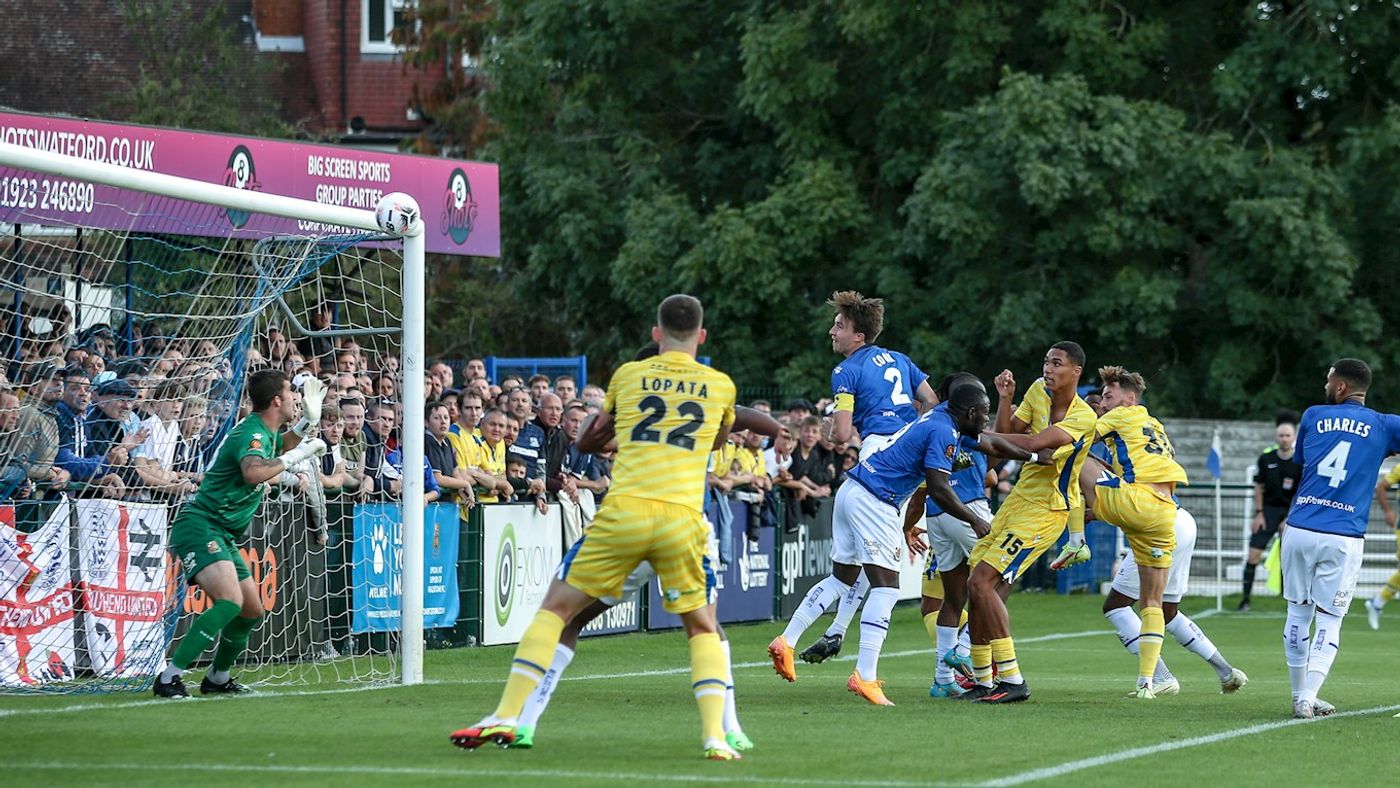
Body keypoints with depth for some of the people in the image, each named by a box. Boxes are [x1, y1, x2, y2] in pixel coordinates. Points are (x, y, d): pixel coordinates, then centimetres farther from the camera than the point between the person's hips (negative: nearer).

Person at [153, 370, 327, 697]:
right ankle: (168, 679, -28)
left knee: (252, 611, 16)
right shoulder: (251, 432, -16)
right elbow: (253, 471, -39)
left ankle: (217, 679, 34)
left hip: (223, 535, 11)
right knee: (230, 601, -28)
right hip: (199, 525, -11)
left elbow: (280, 447, 40)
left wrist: (308, 421, 23)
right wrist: (294, 457, -26)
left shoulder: (266, 432, 14)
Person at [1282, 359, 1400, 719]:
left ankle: (1300, 695, 19)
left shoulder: (1313, 417, 8)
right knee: (1329, 620, 5)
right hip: (1343, 539, -2)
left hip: (1299, 530, 2)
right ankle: (1308, 698, -7)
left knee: (1298, 612, 14)